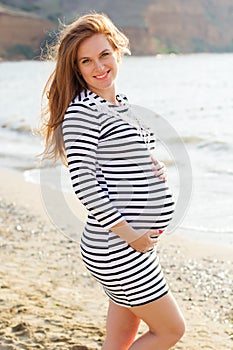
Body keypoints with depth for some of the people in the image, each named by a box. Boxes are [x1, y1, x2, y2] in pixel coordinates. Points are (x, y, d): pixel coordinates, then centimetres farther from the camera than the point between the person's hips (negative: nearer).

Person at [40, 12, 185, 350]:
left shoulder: (123, 104, 14)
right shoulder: (81, 110, -13)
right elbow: (83, 181, -20)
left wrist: (154, 170, 1)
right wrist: (129, 234, -20)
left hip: (139, 241, 8)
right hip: (116, 246, -8)